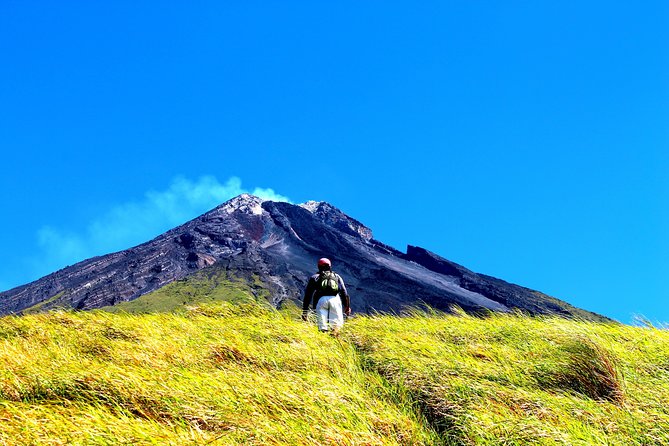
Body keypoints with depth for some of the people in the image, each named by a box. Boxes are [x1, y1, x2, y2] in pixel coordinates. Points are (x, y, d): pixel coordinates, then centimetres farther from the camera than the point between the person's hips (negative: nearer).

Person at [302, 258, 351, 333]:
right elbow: (344, 292, 19)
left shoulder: (314, 277, 26)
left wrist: (305, 310, 16)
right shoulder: (337, 276, 28)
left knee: (322, 325, -9)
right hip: (335, 299, 0)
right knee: (337, 325, -9)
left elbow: (308, 294, 18)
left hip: (321, 300, 0)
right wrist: (347, 307, 21)